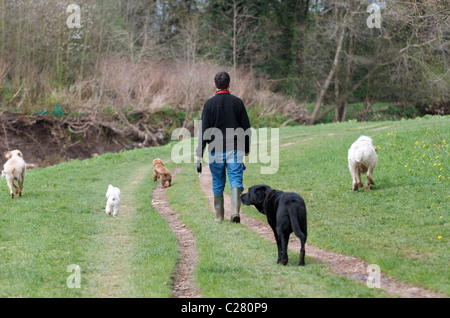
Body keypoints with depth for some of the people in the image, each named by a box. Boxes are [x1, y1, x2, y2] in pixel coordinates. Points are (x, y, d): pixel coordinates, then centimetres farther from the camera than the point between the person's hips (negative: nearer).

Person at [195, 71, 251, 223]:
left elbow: (204, 130, -6)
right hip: (235, 149, 0)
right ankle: (235, 211, -21)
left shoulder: (209, 103, -3)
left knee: (218, 184, 10)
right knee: (236, 180, -1)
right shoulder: (237, 102, 1)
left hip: (216, 150, 0)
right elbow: (246, 128, 5)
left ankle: (219, 216, 15)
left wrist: (199, 152, -3)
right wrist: (246, 148, 17)